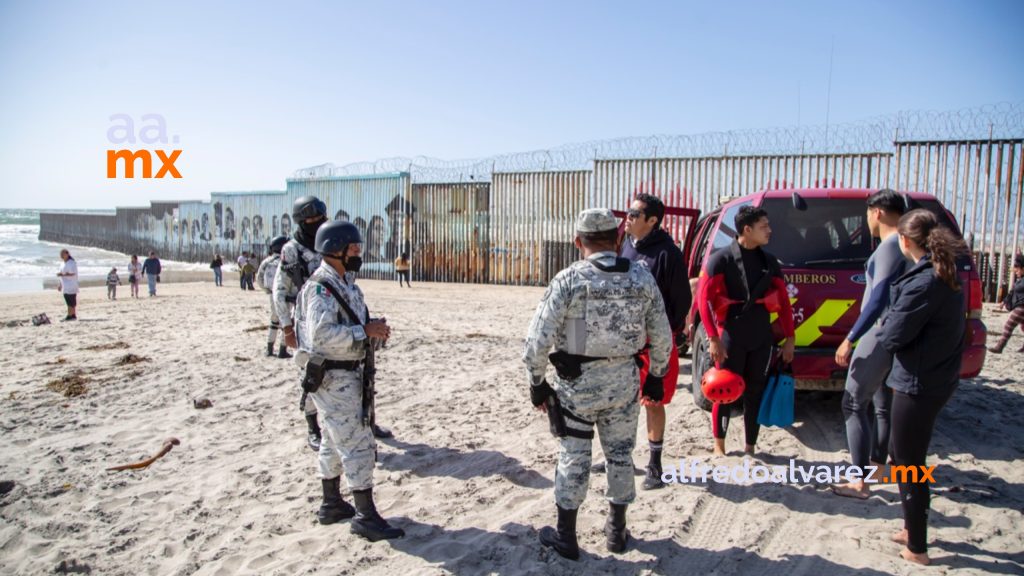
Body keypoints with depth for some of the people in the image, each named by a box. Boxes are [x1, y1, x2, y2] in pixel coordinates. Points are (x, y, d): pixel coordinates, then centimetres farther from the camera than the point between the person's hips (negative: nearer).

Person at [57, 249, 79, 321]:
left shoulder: (71, 263, -12)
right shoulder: (63, 264, 17)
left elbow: (72, 274, -20)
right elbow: (64, 274, 23)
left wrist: (62, 274, -22)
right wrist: (60, 284, 21)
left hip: (71, 287, -9)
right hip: (66, 287, 9)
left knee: (71, 302, -8)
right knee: (71, 302, 10)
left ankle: (70, 316, -8)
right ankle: (73, 315, 14)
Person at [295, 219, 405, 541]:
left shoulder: (346, 282, 10)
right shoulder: (321, 288, -19)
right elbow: (321, 334, -32)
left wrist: (373, 329, -1)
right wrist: (365, 332, -27)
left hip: (346, 374, 10)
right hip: (332, 378, -10)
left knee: (335, 442, 20)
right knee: (359, 445, -6)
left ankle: (332, 505, 34)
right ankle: (366, 517, 4)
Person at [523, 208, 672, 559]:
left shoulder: (568, 280, -14)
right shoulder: (642, 278, -2)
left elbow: (538, 338, -15)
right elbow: (662, 337, 3)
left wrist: (537, 382, -1)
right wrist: (656, 378, 15)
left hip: (577, 382, -3)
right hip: (624, 380, 3)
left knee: (574, 458, 10)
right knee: (620, 454, 19)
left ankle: (565, 537, 23)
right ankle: (617, 530, 34)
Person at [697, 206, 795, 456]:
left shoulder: (769, 261, 8)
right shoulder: (721, 259, -8)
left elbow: (783, 301, 11)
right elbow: (704, 299, -11)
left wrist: (789, 337, 6)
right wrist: (713, 337, -16)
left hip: (761, 338, 5)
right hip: (730, 338, -4)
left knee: (755, 393, 11)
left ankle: (750, 447, 24)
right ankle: (719, 446, 20)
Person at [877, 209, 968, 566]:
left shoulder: (923, 282, -23)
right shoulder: (946, 276, 7)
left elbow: (893, 337, -19)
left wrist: (884, 326, 0)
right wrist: (893, 324, 0)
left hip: (918, 385, -9)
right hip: (938, 379, 10)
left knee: (908, 464, 4)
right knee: (906, 456, 22)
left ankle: (917, 548, 18)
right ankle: (913, 529, 36)